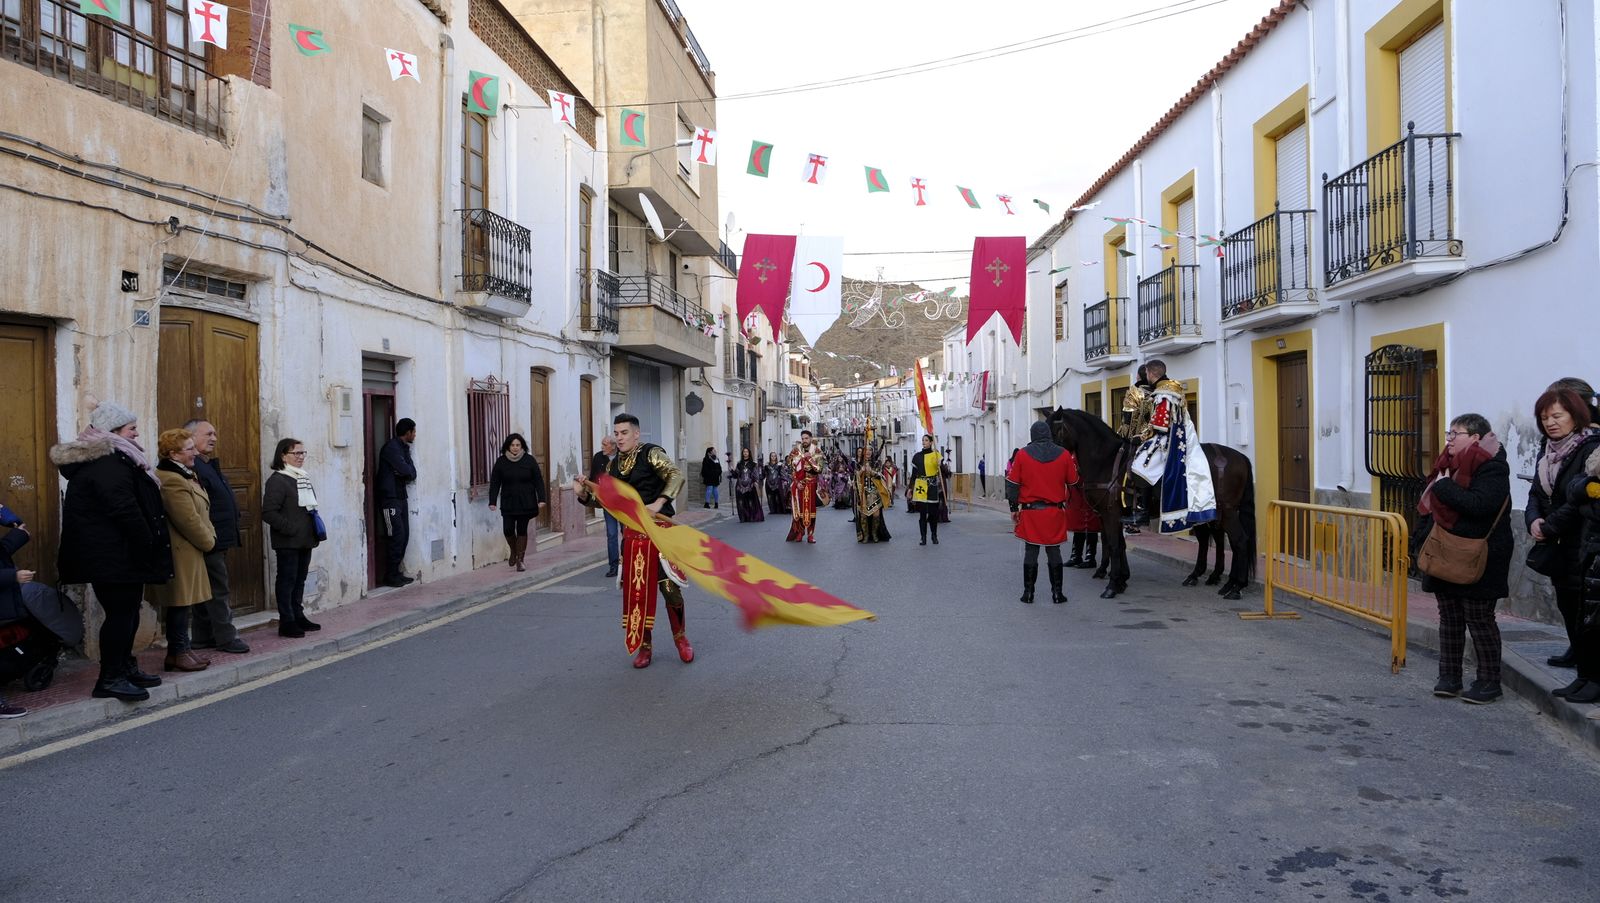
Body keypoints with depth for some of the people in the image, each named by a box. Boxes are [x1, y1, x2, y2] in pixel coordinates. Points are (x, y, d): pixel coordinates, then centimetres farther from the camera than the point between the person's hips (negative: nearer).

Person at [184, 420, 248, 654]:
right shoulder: (193, 467, -17)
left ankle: (202, 637, 22)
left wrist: (232, 533, 22)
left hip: (219, 541, 11)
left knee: (207, 591, 15)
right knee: (218, 591, -5)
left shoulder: (209, 465, 19)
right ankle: (226, 638, 1)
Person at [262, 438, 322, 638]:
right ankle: (286, 622, 4)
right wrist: (290, 529, -18)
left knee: (300, 579, 15)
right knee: (287, 580, -1)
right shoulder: (277, 480, -13)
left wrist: (315, 531, 13)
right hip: (287, 542, -8)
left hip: (305, 540, 8)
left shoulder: (304, 478, 14)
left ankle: (298, 616, 24)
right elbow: (269, 513, -19)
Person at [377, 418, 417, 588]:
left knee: (404, 535, 8)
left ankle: (395, 572, 15)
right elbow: (406, 470, -20)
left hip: (400, 497, 9)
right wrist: (409, 472, 0)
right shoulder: (391, 447, -14)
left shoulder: (404, 448, 16)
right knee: (397, 536, -9)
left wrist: (407, 473, -10)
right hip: (389, 498, -9)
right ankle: (391, 576, -2)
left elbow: (412, 472, 9)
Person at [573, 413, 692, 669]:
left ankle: (680, 638, 19)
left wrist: (658, 503, -28)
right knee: (636, 590, 6)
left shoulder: (651, 453, -7)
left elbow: (677, 477, -18)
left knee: (669, 587, -3)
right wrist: (584, 491, -3)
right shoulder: (614, 465, 12)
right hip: (631, 535, 5)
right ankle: (644, 646, 19)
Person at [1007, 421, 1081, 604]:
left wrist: (1014, 508, 7)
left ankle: (1028, 592, 9)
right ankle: (1057, 592, 10)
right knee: (1054, 551, 8)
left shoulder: (1022, 454, -2)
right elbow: (1073, 483, 7)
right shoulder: (1064, 455, 0)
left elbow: (1013, 484, 0)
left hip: (1030, 511, 0)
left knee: (1030, 551, 6)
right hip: (1056, 512, 1)